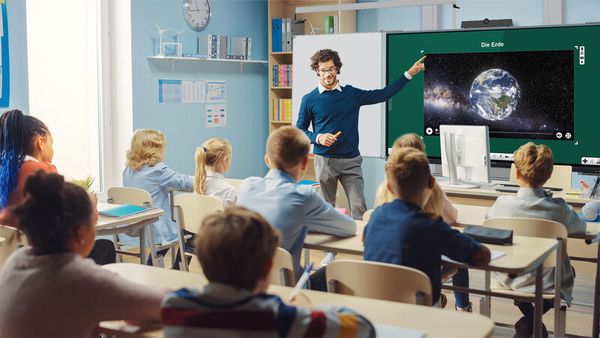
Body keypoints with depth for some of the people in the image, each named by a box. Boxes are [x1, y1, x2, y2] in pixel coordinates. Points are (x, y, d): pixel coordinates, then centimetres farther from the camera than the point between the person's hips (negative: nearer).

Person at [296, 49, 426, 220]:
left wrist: (409, 74, 8)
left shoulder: (351, 94, 7)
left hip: (351, 160, 1)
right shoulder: (309, 100, 1)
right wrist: (318, 138, -12)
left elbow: (382, 95, 9)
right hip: (324, 160, -1)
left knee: (359, 208, -6)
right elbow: (300, 130, 7)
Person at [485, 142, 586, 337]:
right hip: (547, 283, -1)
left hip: (510, 280, 1)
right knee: (568, 270, 31)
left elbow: (487, 221, 4)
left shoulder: (503, 204, -19)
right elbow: (581, 227, 3)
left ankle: (528, 318, 26)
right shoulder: (559, 209, -19)